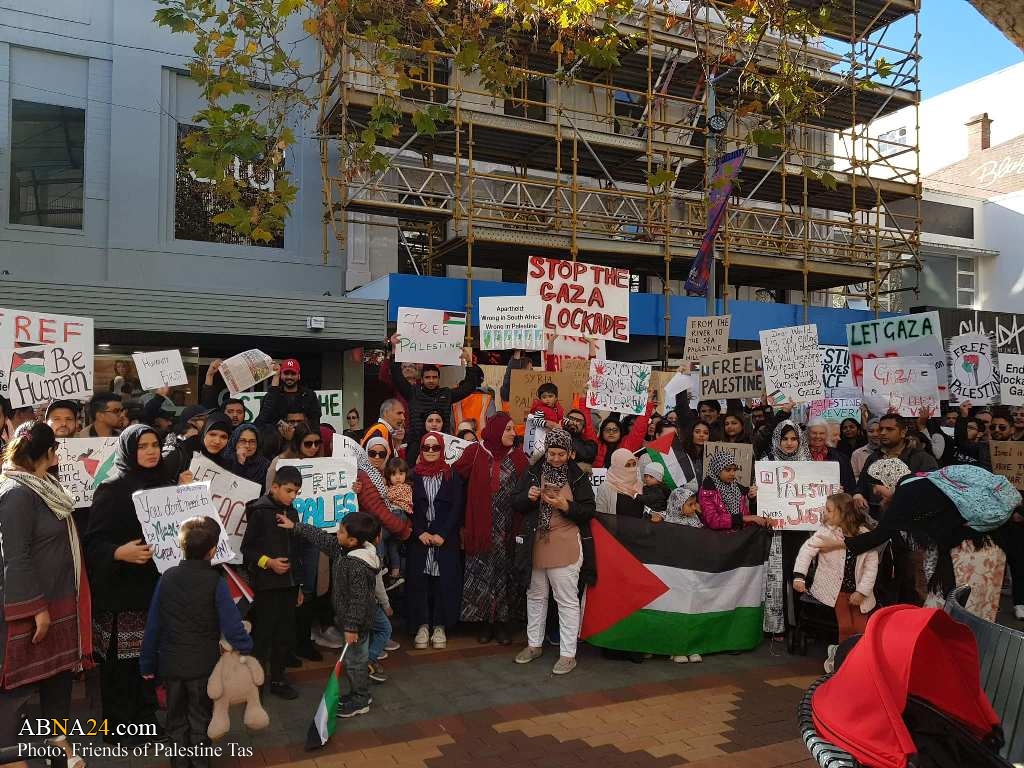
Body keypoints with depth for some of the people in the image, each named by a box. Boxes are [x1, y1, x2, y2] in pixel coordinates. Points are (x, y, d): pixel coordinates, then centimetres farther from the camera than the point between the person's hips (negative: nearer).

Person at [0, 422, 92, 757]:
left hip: (58, 599, 9)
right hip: (30, 606, -9)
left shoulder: (45, 487, 8)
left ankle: (59, 741, 29)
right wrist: (36, 608, -20)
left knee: (59, 670, 16)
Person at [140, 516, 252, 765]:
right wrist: (246, 648, -1)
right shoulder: (215, 582, -16)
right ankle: (199, 762, 23)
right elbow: (231, 626, -18)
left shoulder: (167, 577, -6)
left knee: (176, 720, 19)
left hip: (171, 664, 3)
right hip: (203, 665, -3)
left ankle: (180, 762, 28)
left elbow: (153, 625, -1)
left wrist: (147, 663, 9)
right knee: (200, 721, 15)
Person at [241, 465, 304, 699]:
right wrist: (268, 562, -21)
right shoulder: (259, 512, -8)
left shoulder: (292, 513, 12)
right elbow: (247, 548, -8)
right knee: (263, 634, 0)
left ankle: (278, 679, 23)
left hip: (289, 584, 6)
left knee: (286, 634, 10)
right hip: (267, 585, -6)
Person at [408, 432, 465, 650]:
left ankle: (440, 626, 12)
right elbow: (409, 507, 1)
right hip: (419, 538, 1)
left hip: (446, 539, 0)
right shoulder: (413, 475, 5)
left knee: (445, 580, 0)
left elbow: (456, 508, -1)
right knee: (418, 580, 1)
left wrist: (442, 534, -11)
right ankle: (422, 625, 13)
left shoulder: (452, 476, 4)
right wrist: (420, 532, -11)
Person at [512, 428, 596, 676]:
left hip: (565, 546, -4)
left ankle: (568, 654, 11)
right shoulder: (533, 472, 3)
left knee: (568, 600, 1)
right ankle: (534, 644, 33)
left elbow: (589, 510, -5)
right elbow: (516, 504, 6)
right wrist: (528, 497, -15)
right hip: (536, 544, 4)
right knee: (535, 595, 17)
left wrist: (566, 506, -20)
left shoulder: (578, 476, -4)